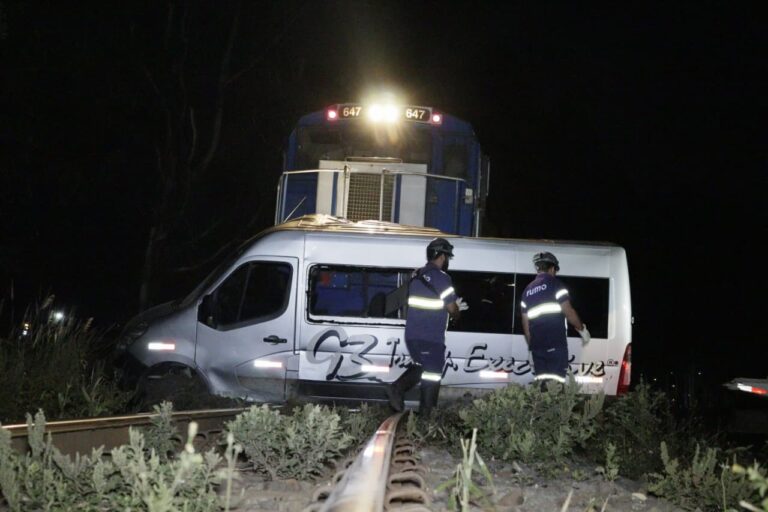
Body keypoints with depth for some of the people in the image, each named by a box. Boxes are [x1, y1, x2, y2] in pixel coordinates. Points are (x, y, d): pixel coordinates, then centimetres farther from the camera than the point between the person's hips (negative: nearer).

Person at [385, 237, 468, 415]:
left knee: (420, 367, 25)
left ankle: (396, 389, 6)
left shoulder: (416, 276, 10)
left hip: (411, 335, 7)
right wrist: (457, 310, 15)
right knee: (432, 375, 3)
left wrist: (454, 306, 22)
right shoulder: (442, 278, -13)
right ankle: (425, 414, 5)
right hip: (431, 338, -7)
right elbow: (453, 312, -10)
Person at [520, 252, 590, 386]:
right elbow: (568, 312, -8)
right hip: (555, 345, -6)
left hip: (536, 346, 6)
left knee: (542, 383, 8)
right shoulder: (554, 284, -2)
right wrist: (582, 330, 5)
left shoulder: (527, 291, 17)